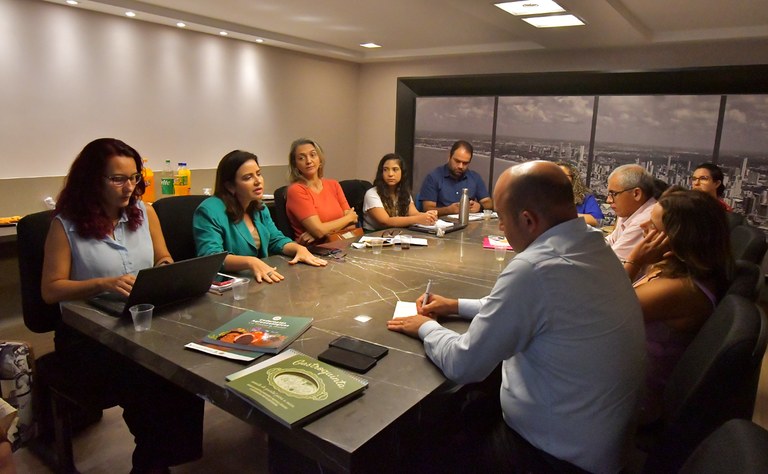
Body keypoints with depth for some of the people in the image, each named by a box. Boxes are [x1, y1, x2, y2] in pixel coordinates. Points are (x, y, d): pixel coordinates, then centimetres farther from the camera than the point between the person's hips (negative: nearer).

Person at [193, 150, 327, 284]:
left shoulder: (260, 208, 12)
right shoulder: (209, 211, -13)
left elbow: (277, 240, 16)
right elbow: (210, 257, -23)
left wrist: (299, 248, -5)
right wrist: (251, 262, -36)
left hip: (260, 281, 6)